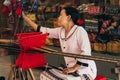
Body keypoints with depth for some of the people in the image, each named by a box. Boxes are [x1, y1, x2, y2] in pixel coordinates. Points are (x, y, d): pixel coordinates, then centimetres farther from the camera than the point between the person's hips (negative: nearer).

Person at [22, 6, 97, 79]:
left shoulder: (79, 31, -16)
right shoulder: (61, 31, 6)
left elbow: (86, 52, -23)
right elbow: (44, 31, 10)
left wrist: (74, 68, -25)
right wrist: (25, 18, 8)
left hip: (86, 72, -7)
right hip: (73, 71, 7)